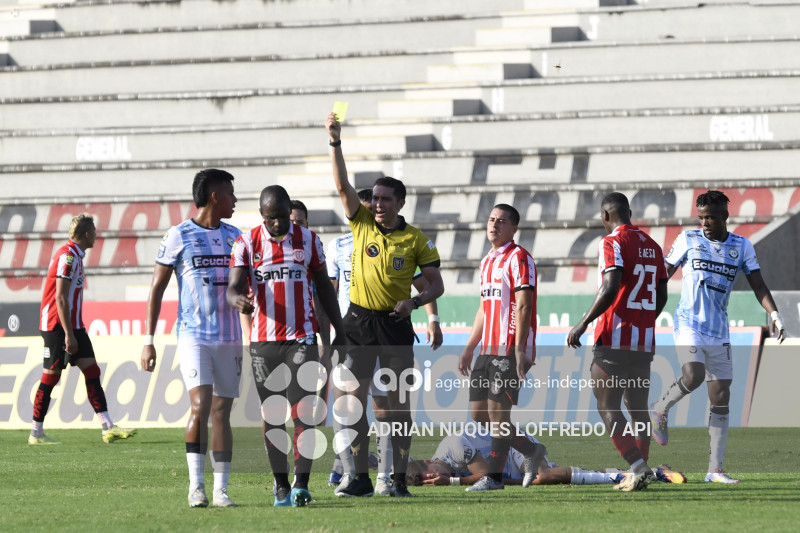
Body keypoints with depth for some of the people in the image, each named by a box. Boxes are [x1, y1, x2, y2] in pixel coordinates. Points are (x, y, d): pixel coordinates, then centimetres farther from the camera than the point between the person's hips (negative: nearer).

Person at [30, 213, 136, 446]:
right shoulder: (67, 256, -15)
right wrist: (68, 334, -22)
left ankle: (108, 427, -3)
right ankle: (36, 433, 3)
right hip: (57, 327, -10)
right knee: (51, 377, -4)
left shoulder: (75, 256, 16)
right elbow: (60, 298, -20)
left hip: (73, 325, 10)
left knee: (92, 372, 2)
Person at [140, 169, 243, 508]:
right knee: (200, 406, -16)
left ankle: (220, 489, 6)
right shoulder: (179, 236, -2)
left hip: (229, 337, 4)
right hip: (193, 336, -4)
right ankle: (196, 486, -12)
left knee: (222, 412, 4)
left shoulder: (234, 237, 12)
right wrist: (148, 340, -4)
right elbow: (156, 289, 0)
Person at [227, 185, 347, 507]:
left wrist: (338, 327, 14)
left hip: (301, 338, 0)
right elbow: (234, 286, -9)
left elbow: (323, 285, 14)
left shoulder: (308, 239, 5)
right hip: (263, 340, 1)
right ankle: (281, 486, 11)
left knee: (303, 411, -12)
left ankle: (301, 484, -16)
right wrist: (237, 300, -33)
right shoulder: (247, 243, 0)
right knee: (272, 416, 5)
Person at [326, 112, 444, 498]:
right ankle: (361, 477, 6)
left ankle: (399, 479, 5)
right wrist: (335, 143, -18)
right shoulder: (361, 224, 4)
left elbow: (436, 284, 3)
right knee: (353, 401, -1)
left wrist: (415, 301, -17)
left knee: (399, 404, 0)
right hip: (359, 321, 2)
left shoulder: (415, 239, 0)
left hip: (395, 325, -2)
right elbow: (342, 185, -7)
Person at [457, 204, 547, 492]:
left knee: (497, 412, -8)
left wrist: (520, 352, -22)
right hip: (488, 349, 9)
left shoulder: (519, 258, -8)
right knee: (478, 412, 7)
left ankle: (494, 477, -2)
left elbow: (523, 307, -15)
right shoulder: (487, 261, 19)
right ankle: (531, 451, 20)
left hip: (509, 351, -9)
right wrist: (469, 348, 22)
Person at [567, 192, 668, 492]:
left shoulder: (613, 243, -10)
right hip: (645, 342, 7)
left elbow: (610, 289, -21)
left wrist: (583, 323, -15)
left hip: (614, 340, -7)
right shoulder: (651, 245, 14)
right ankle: (638, 475, 7)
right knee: (638, 408, 10)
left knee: (607, 408, -4)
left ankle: (638, 467, -17)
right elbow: (661, 296, 18)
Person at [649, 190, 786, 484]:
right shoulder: (688, 239, 3)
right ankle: (660, 409, 2)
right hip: (689, 324, -3)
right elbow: (664, 274, 9)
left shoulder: (742, 247, 8)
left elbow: (758, 285, 6)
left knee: (721, 398, 0)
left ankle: (715, 468, 2)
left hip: (718, 332, 3)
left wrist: (774, 313, -11)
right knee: (694, 376, -28)